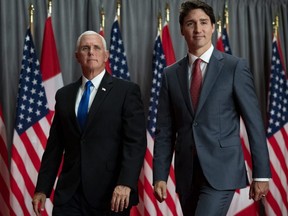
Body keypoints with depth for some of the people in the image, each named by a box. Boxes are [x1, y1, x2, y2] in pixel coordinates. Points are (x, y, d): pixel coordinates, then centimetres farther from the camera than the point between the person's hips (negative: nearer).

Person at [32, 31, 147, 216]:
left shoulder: (127, 91, -1)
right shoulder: (64, 95, 12)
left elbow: (136, 142, -8)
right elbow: (55, 146, 12)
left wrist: (126, 183, -20)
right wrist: (42, 189, 7)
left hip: (112, 195, -3)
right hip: (69, 194, 3)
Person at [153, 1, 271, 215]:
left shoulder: (235, 67, -2)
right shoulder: (171, 74, 8)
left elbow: (254, 123, -2)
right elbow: (165, 131, 8)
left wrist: (261, 174, -4)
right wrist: (160, 176, 2)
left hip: (221, 170, -4)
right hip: (186, 174, 4)